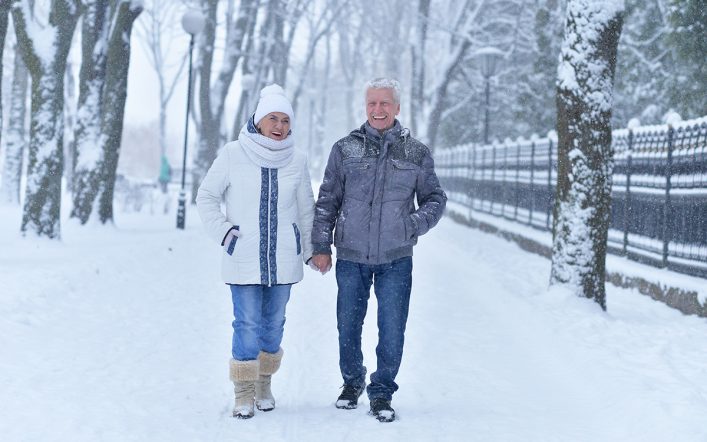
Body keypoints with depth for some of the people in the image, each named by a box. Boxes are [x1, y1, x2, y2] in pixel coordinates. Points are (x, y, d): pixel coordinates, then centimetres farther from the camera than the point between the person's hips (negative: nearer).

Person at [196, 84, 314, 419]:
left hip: (283, 258, 3)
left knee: (273, 323, 10)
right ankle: (244, 393, 5)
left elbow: (306, 209, 14)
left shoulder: (296, 160, 3)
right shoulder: (233, 154, -5)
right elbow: (206, 197, 4)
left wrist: (311, 250, 16)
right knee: (247, 325, -6)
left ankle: (264, 385, 26)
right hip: (244, 257, -3)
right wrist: (223, 233, -4)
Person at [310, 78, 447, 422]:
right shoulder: (345, 149, 3)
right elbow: (327, 200, 7)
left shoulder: (416, 153, 3)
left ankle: (381, 393, 14)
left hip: (396, 258, -1)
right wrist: (321, 246, 4)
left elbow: (435, 198, 11)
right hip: (351, 255, 1)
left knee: (392, 330, -2)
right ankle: (352, 381, 33)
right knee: (348, 326, 11)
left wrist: (415, 224, -8)